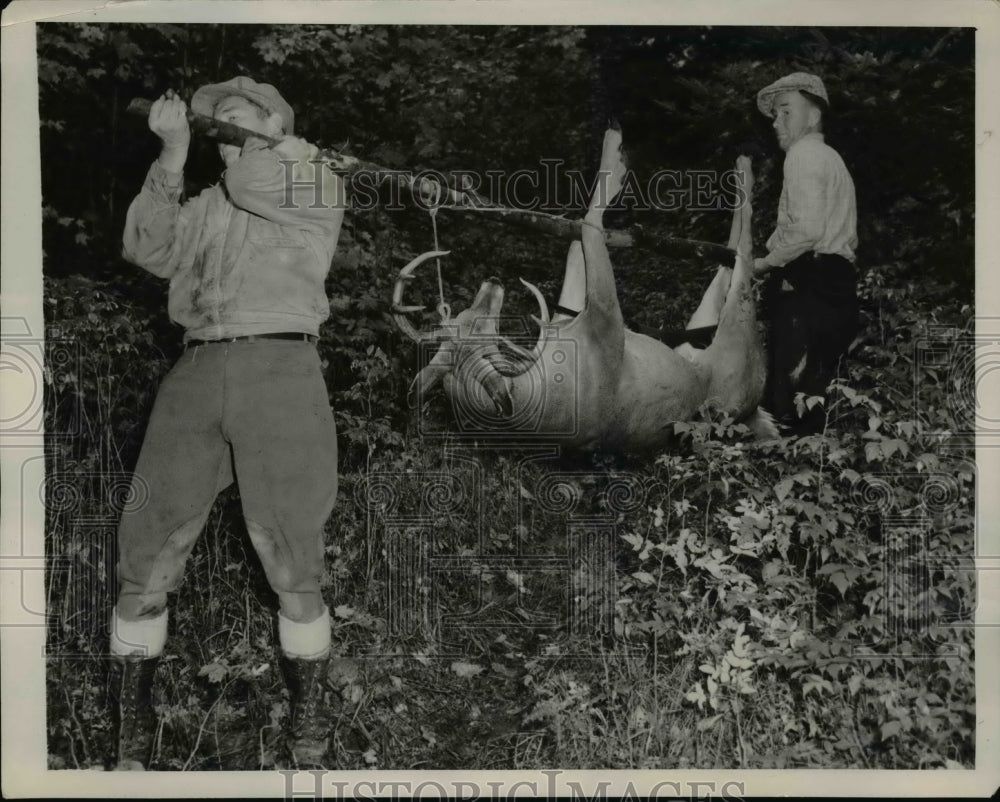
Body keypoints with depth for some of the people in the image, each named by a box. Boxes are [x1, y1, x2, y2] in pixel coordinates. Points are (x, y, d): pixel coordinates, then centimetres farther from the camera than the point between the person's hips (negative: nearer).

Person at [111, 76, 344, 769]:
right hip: (197, 370, 4)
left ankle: (310, 736, 17)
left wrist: (254, 144, 14)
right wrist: (175, 151, 2)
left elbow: (256, 187, -7)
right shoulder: (206, 204, 25)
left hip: (278, 368, -4)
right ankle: (130, 734, 15)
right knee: (146, 561, 0)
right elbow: (149, 250, 8)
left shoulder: (318, 180, 13)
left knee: (292, 566, -1)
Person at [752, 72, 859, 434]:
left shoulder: (804, 153, -3)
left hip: (807, 285, -10)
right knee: (816, 389, 9)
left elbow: (808, 229, -18)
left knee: (788, 390, -13)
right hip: (837, 281, 10)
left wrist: (765, 263, -5)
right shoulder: (831, 158, 27)